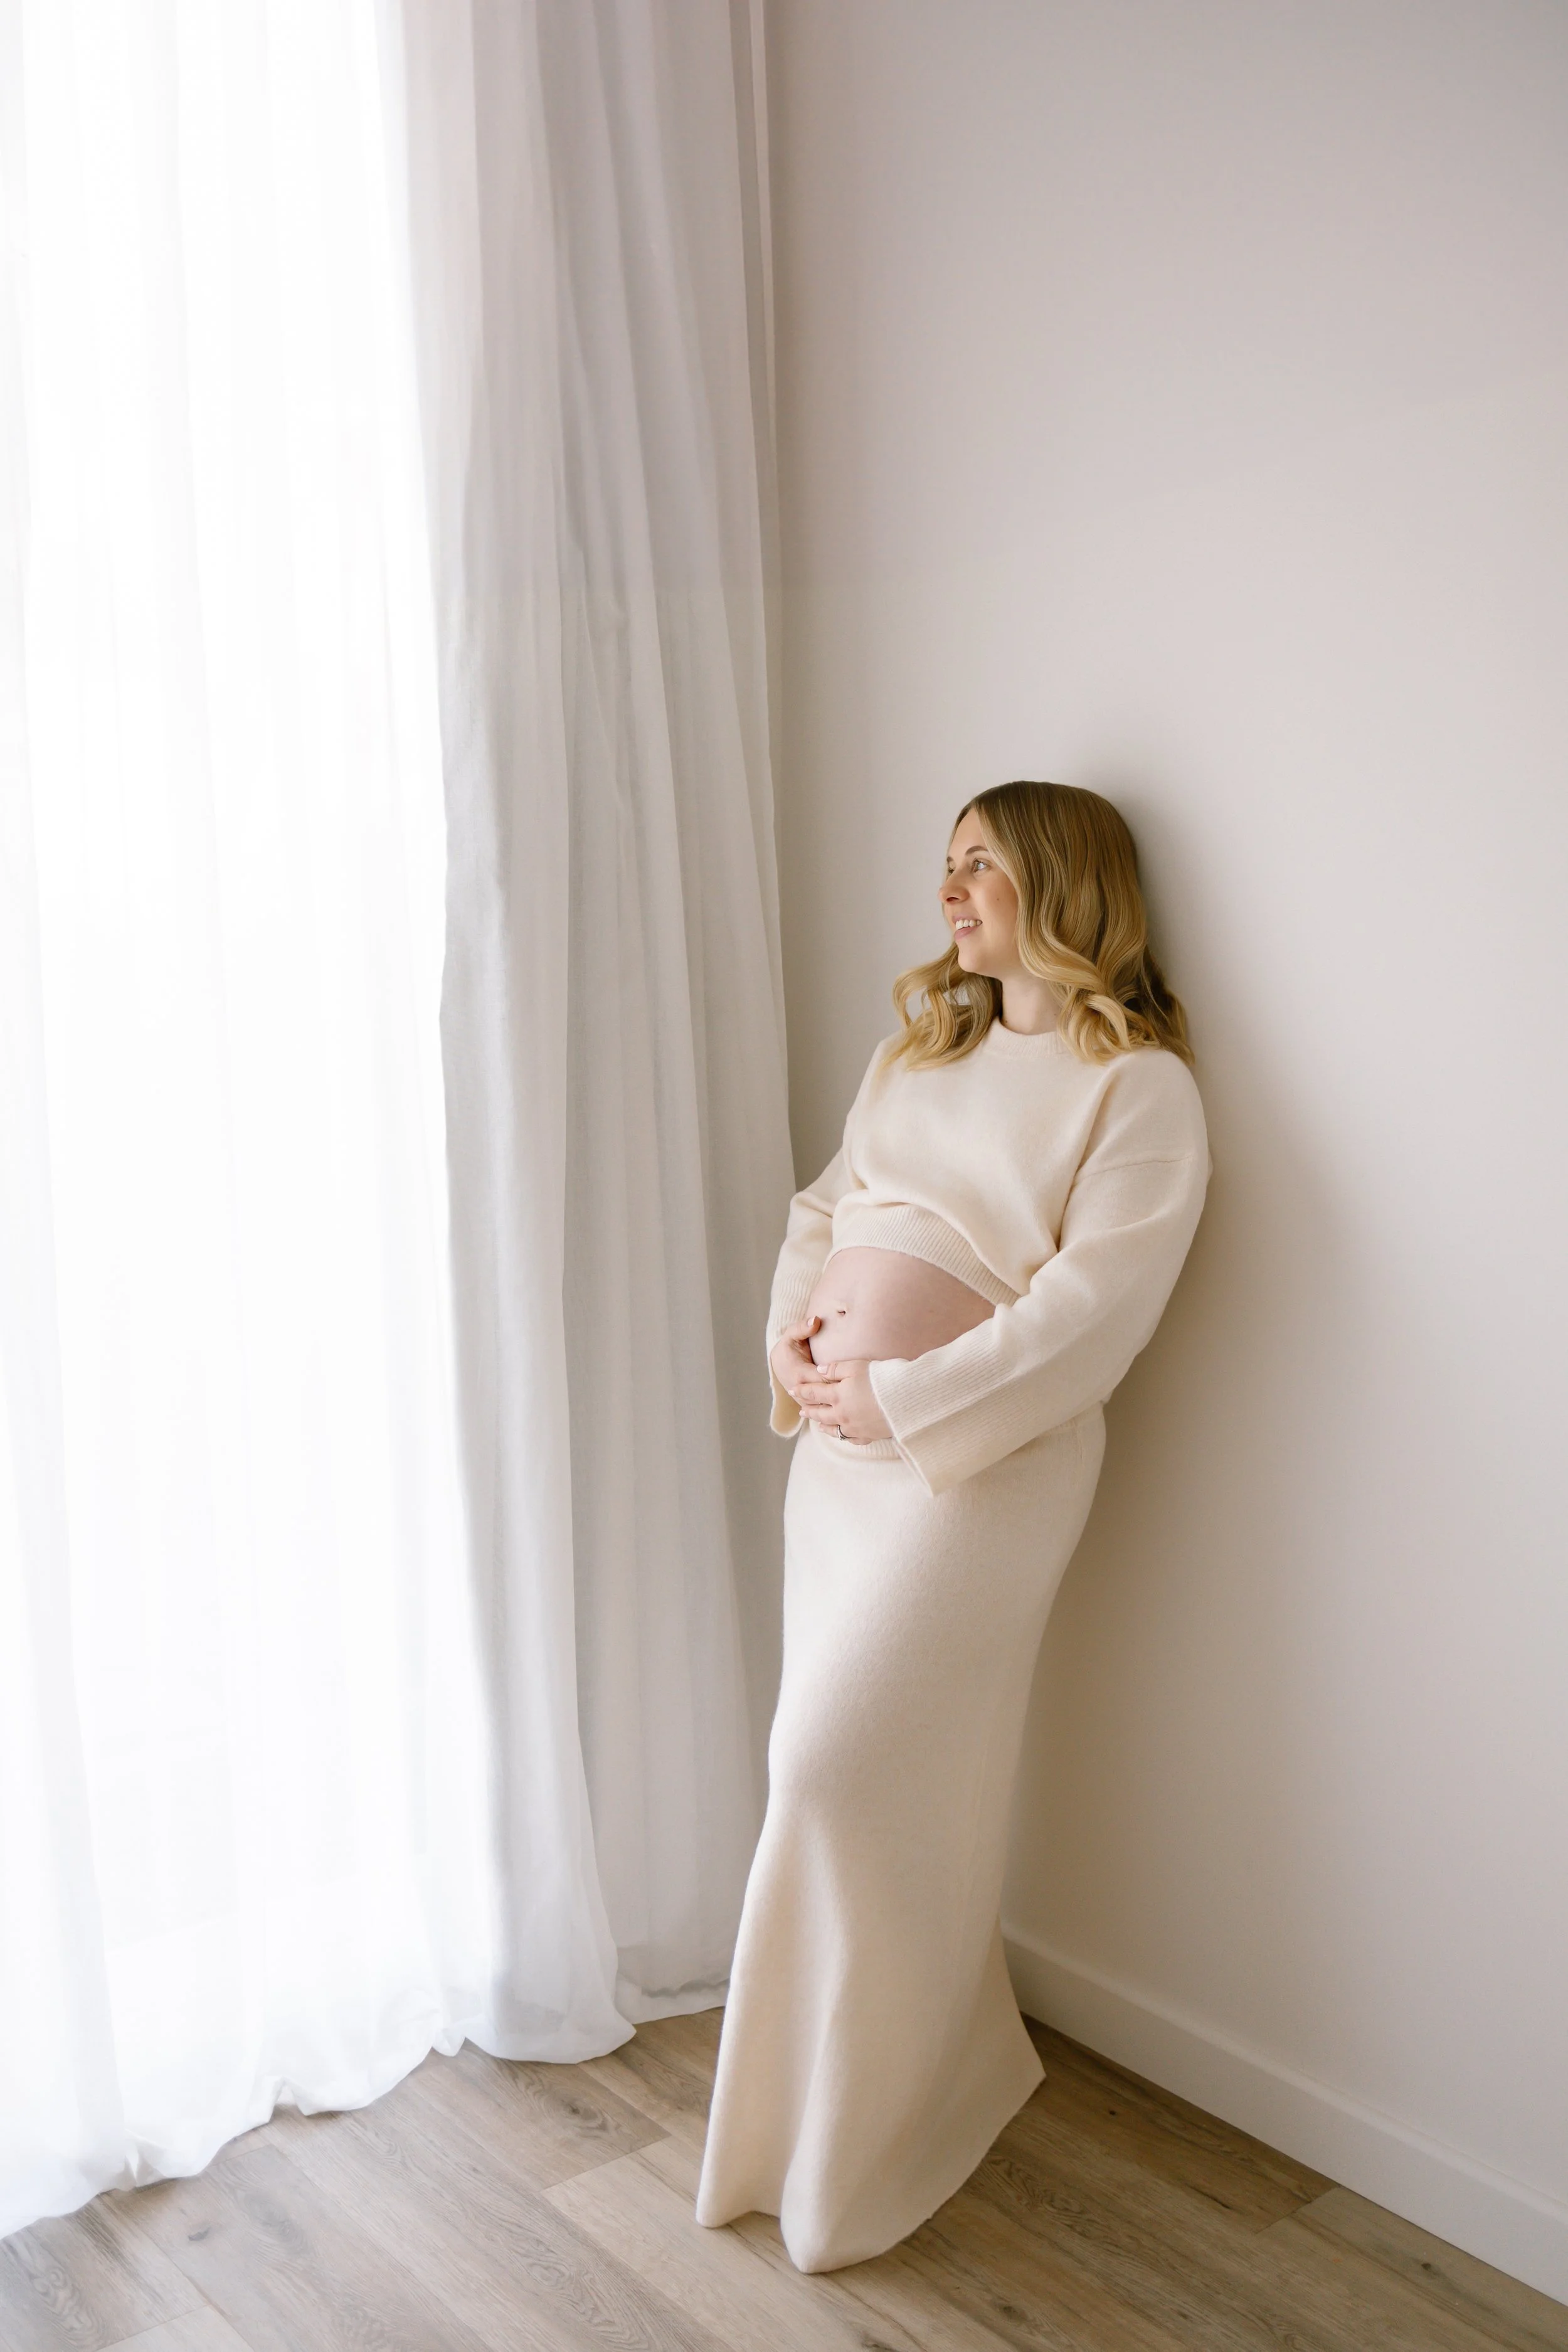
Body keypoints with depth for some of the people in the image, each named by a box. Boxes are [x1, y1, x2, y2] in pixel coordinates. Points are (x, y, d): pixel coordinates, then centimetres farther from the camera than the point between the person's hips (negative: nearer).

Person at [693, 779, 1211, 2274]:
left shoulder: (1141, 1085, -9)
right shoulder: (919, 1050, 14)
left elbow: (1088, 1310, -17)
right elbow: (823, 1207, 17)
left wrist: (900, 1399, -18)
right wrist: (790, 1338, -1)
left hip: (976, 1462, -7)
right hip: (840, 1441, 7)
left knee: (839, 1766, -5)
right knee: (890, 1779, 13)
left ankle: (845, 2160, 19)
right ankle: (964, 2064, 37)